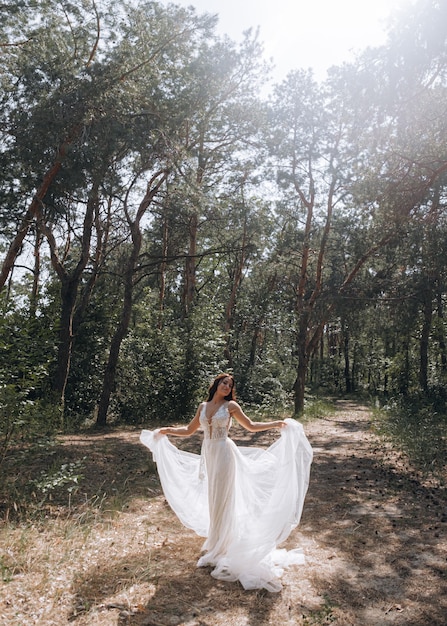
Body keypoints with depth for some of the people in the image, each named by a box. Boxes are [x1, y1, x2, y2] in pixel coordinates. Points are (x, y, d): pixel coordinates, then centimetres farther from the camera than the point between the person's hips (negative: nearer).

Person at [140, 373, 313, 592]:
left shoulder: (231, 405, -5)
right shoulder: (203, 406, 6)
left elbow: (250, 426, 0)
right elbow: (189, 430, 13)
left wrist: (276, 424, -9)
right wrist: (167, 430, 7)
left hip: (224, 454, -5)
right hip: (208, 455, 5)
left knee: (222, 499, 3)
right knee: (212, 498, 13)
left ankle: (219, 548, 18)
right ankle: (217, 544, 31)